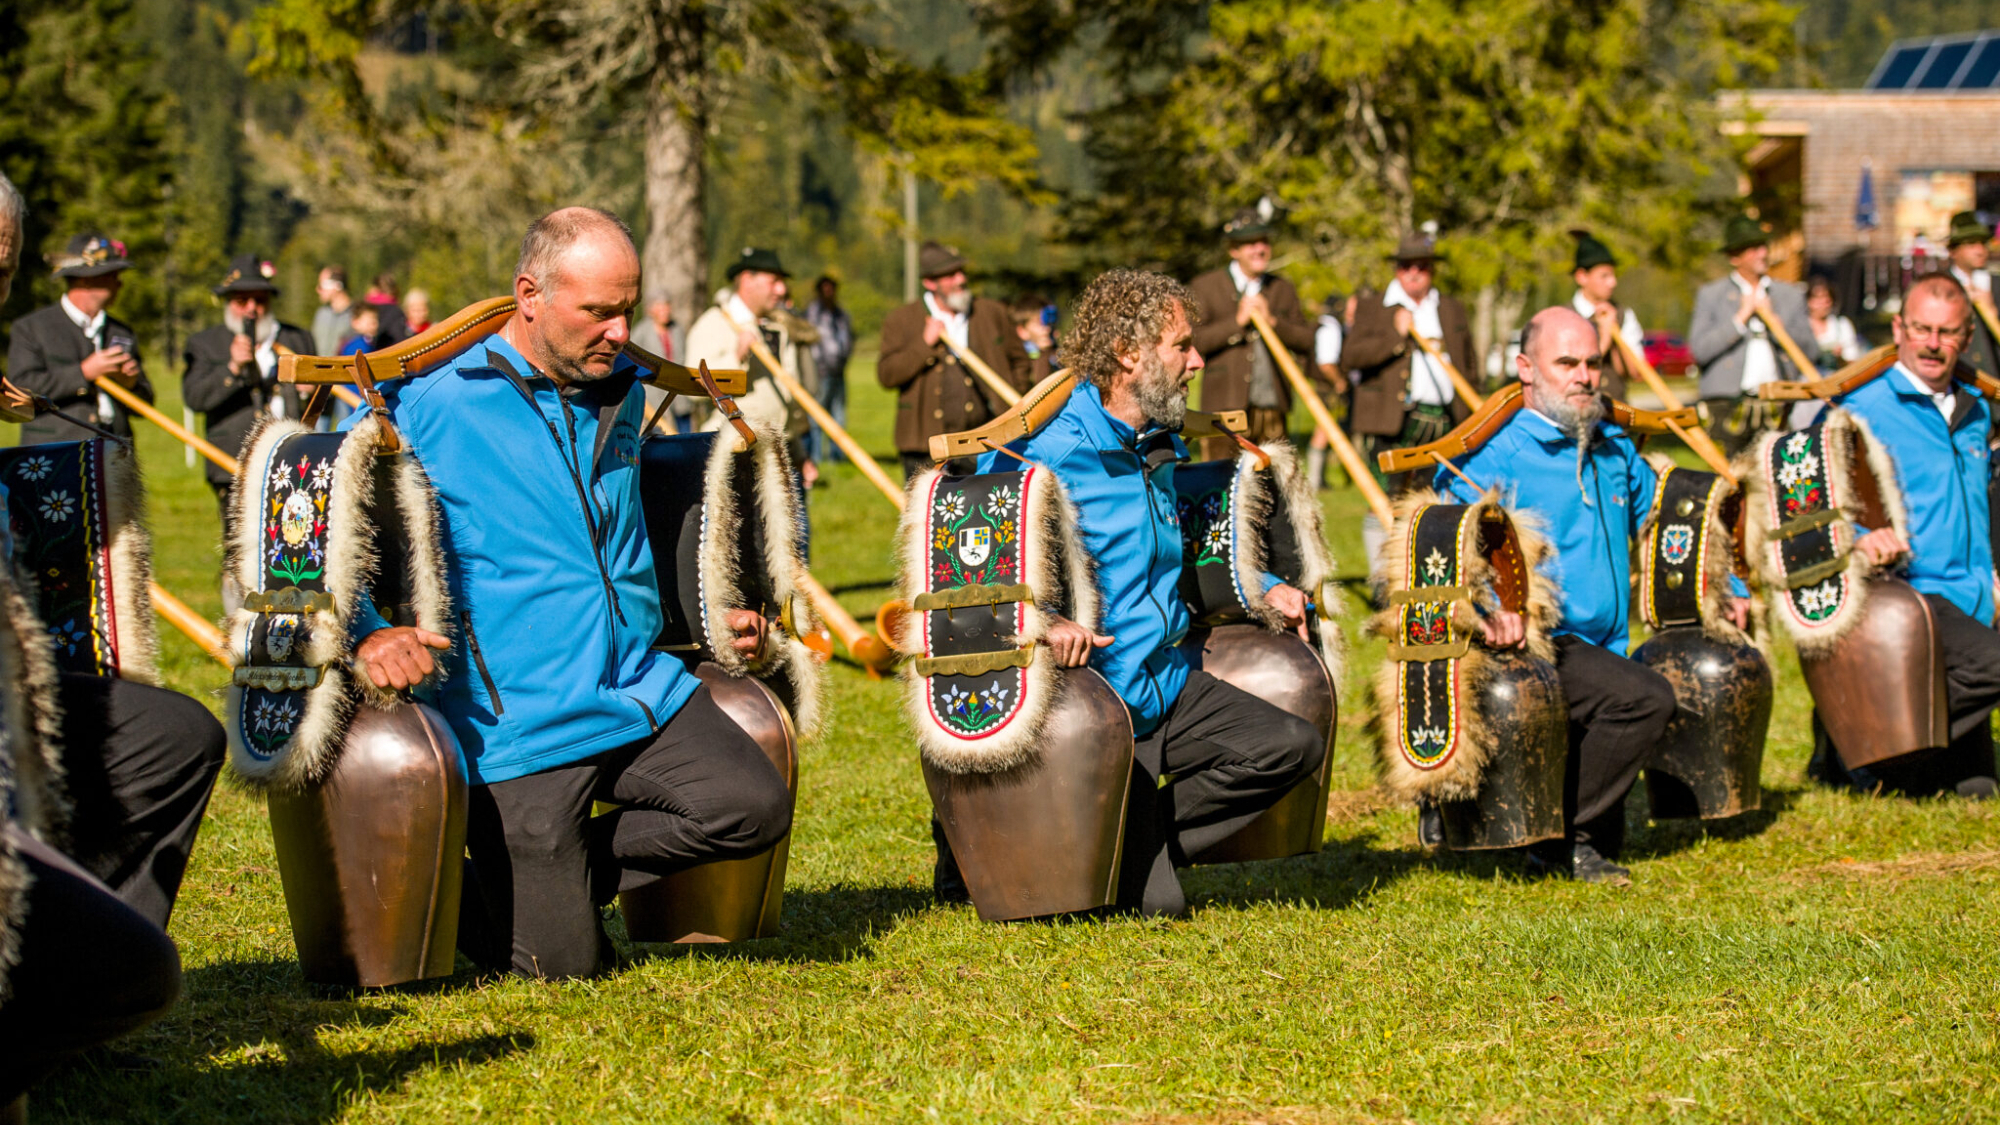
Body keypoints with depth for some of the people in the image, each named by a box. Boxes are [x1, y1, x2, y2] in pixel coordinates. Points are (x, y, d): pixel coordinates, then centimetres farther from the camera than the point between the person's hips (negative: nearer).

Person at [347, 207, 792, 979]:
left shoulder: (619, 392, 14)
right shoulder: (433, 403, -8)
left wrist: (715, 619, 21)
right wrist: (367, 632, -24)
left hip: (642, 691, 6)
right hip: (519, 723, -6)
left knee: (755, 807, -18)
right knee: (562, 960, -9)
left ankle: (570, 868, 5)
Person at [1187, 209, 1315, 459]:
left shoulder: (1283, 289, 16)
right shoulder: (1205, 288, 4)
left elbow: (1307, 342, 8)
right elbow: (1191, 341, -7)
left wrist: (1272, 320, -7)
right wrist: (1237, 321, -12)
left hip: (1272, 408, 4)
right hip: (1226, 408, -4)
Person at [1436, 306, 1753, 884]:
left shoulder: (1614, 450, 15)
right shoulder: (1496, 455, -10)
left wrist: (1724, 589, 20)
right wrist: (1491, 606, -42)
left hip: (1600, 655, 8)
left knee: (1609, 838, 9)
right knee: (1646, 697, -30)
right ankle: (1562, 838, -18)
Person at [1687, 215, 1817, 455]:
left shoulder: (1791, 297, 17)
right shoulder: (1710, 295, 9)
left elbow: (1809, 350, 8)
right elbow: (1699, 349, -4)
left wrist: (1772, 319, -1)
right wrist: (1741, 317, -4)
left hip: (1776, 406, 2)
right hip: (1727, 405, -2)